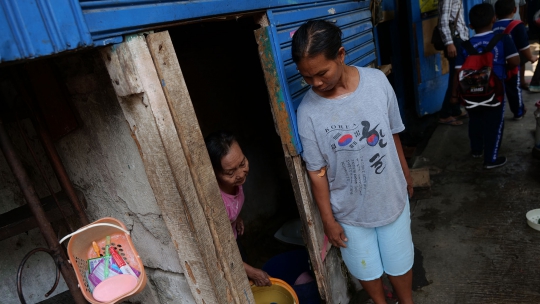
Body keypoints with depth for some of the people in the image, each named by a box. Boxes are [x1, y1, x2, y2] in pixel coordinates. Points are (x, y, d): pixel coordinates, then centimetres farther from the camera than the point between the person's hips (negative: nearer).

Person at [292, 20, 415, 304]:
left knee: (399, 261, 23)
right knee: (366, 268, 22)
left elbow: (393, 134, -2)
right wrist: (328, 220, -5)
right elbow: (317, 171, -13)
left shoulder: (376, 81, -16)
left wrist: (406, 174, 11)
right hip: (349, 209, -1)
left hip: (390, 196, 2)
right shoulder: (308, 112, -22)